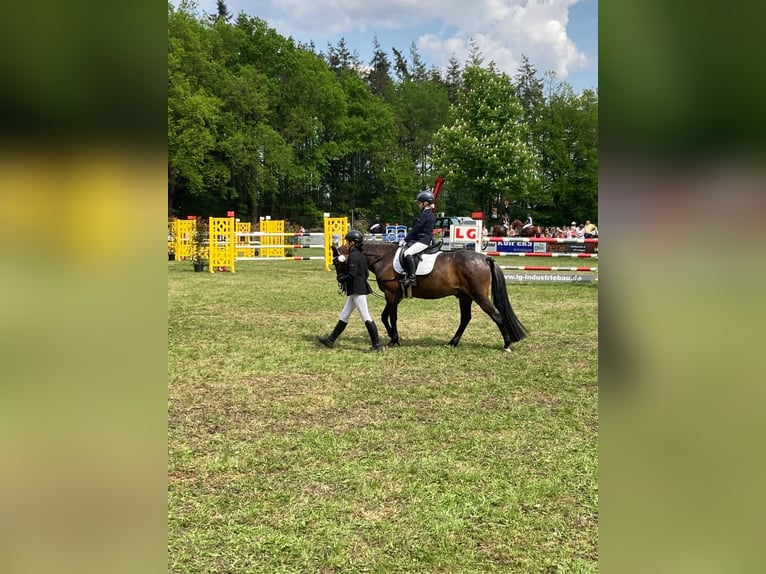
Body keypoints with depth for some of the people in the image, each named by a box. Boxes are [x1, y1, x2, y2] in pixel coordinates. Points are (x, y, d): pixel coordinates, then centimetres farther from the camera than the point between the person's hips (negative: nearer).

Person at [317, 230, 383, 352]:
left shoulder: (353, 255, -16)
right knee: (344, 315, 16)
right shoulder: (361, 255, 12)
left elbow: (352, 274, -23)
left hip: (357, 290, -10)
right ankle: (330, 340, 24)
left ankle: (377, 345, -4)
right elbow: (366, 274, 14)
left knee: (366, 317, -7)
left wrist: (340, 278, -7)